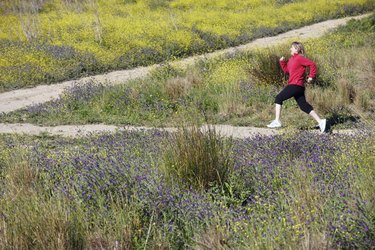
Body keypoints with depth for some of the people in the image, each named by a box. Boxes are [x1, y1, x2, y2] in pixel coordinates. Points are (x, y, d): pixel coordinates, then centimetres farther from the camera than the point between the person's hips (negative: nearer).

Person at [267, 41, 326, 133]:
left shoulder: (299, 58, -11)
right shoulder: (292, 59, 17)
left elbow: (312, 64, -14)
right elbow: (287, 70, 23)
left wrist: (311, 76, -11)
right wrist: (282, 62, 9)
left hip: (295, 85, -10)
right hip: (298, 87, 10)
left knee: (278, 98, -2)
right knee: (304, 106, 7)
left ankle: (277, 121, -2)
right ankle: (320, 121, 1)